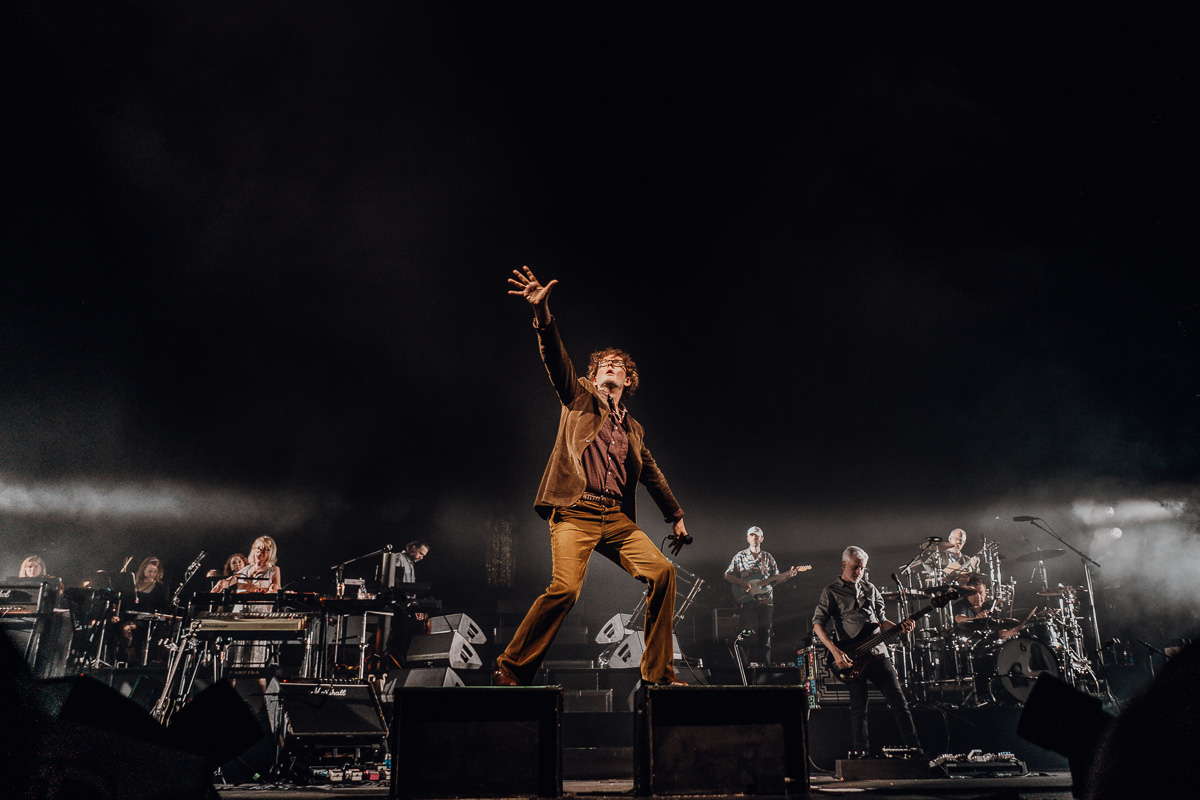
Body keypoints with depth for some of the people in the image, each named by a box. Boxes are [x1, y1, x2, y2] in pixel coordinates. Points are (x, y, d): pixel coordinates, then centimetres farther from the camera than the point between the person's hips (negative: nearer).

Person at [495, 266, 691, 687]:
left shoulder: (633, 428, 25)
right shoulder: (579, 398, 13)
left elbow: (652, 475, 34)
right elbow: (556, 359, -3)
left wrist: (676, 516, 32)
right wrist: (542, 312, -19)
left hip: (616, 517, 5)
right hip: (575, 512, -5)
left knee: (662, 571, -10)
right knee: (564, 588, -22)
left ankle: (658, 671, 3)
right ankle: (511, 668, -4)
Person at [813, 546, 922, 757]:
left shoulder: (870, 589, 17)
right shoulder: (831, 592, 1)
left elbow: (881, 620, 20)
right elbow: (817, 624, -6)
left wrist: (899, 627, -2)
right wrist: (836, 651, -19)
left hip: (878, 653, 4)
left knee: (899, 702, 2)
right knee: (858, 709, -2)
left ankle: (914, 748, 11)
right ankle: (860, 752, 9)